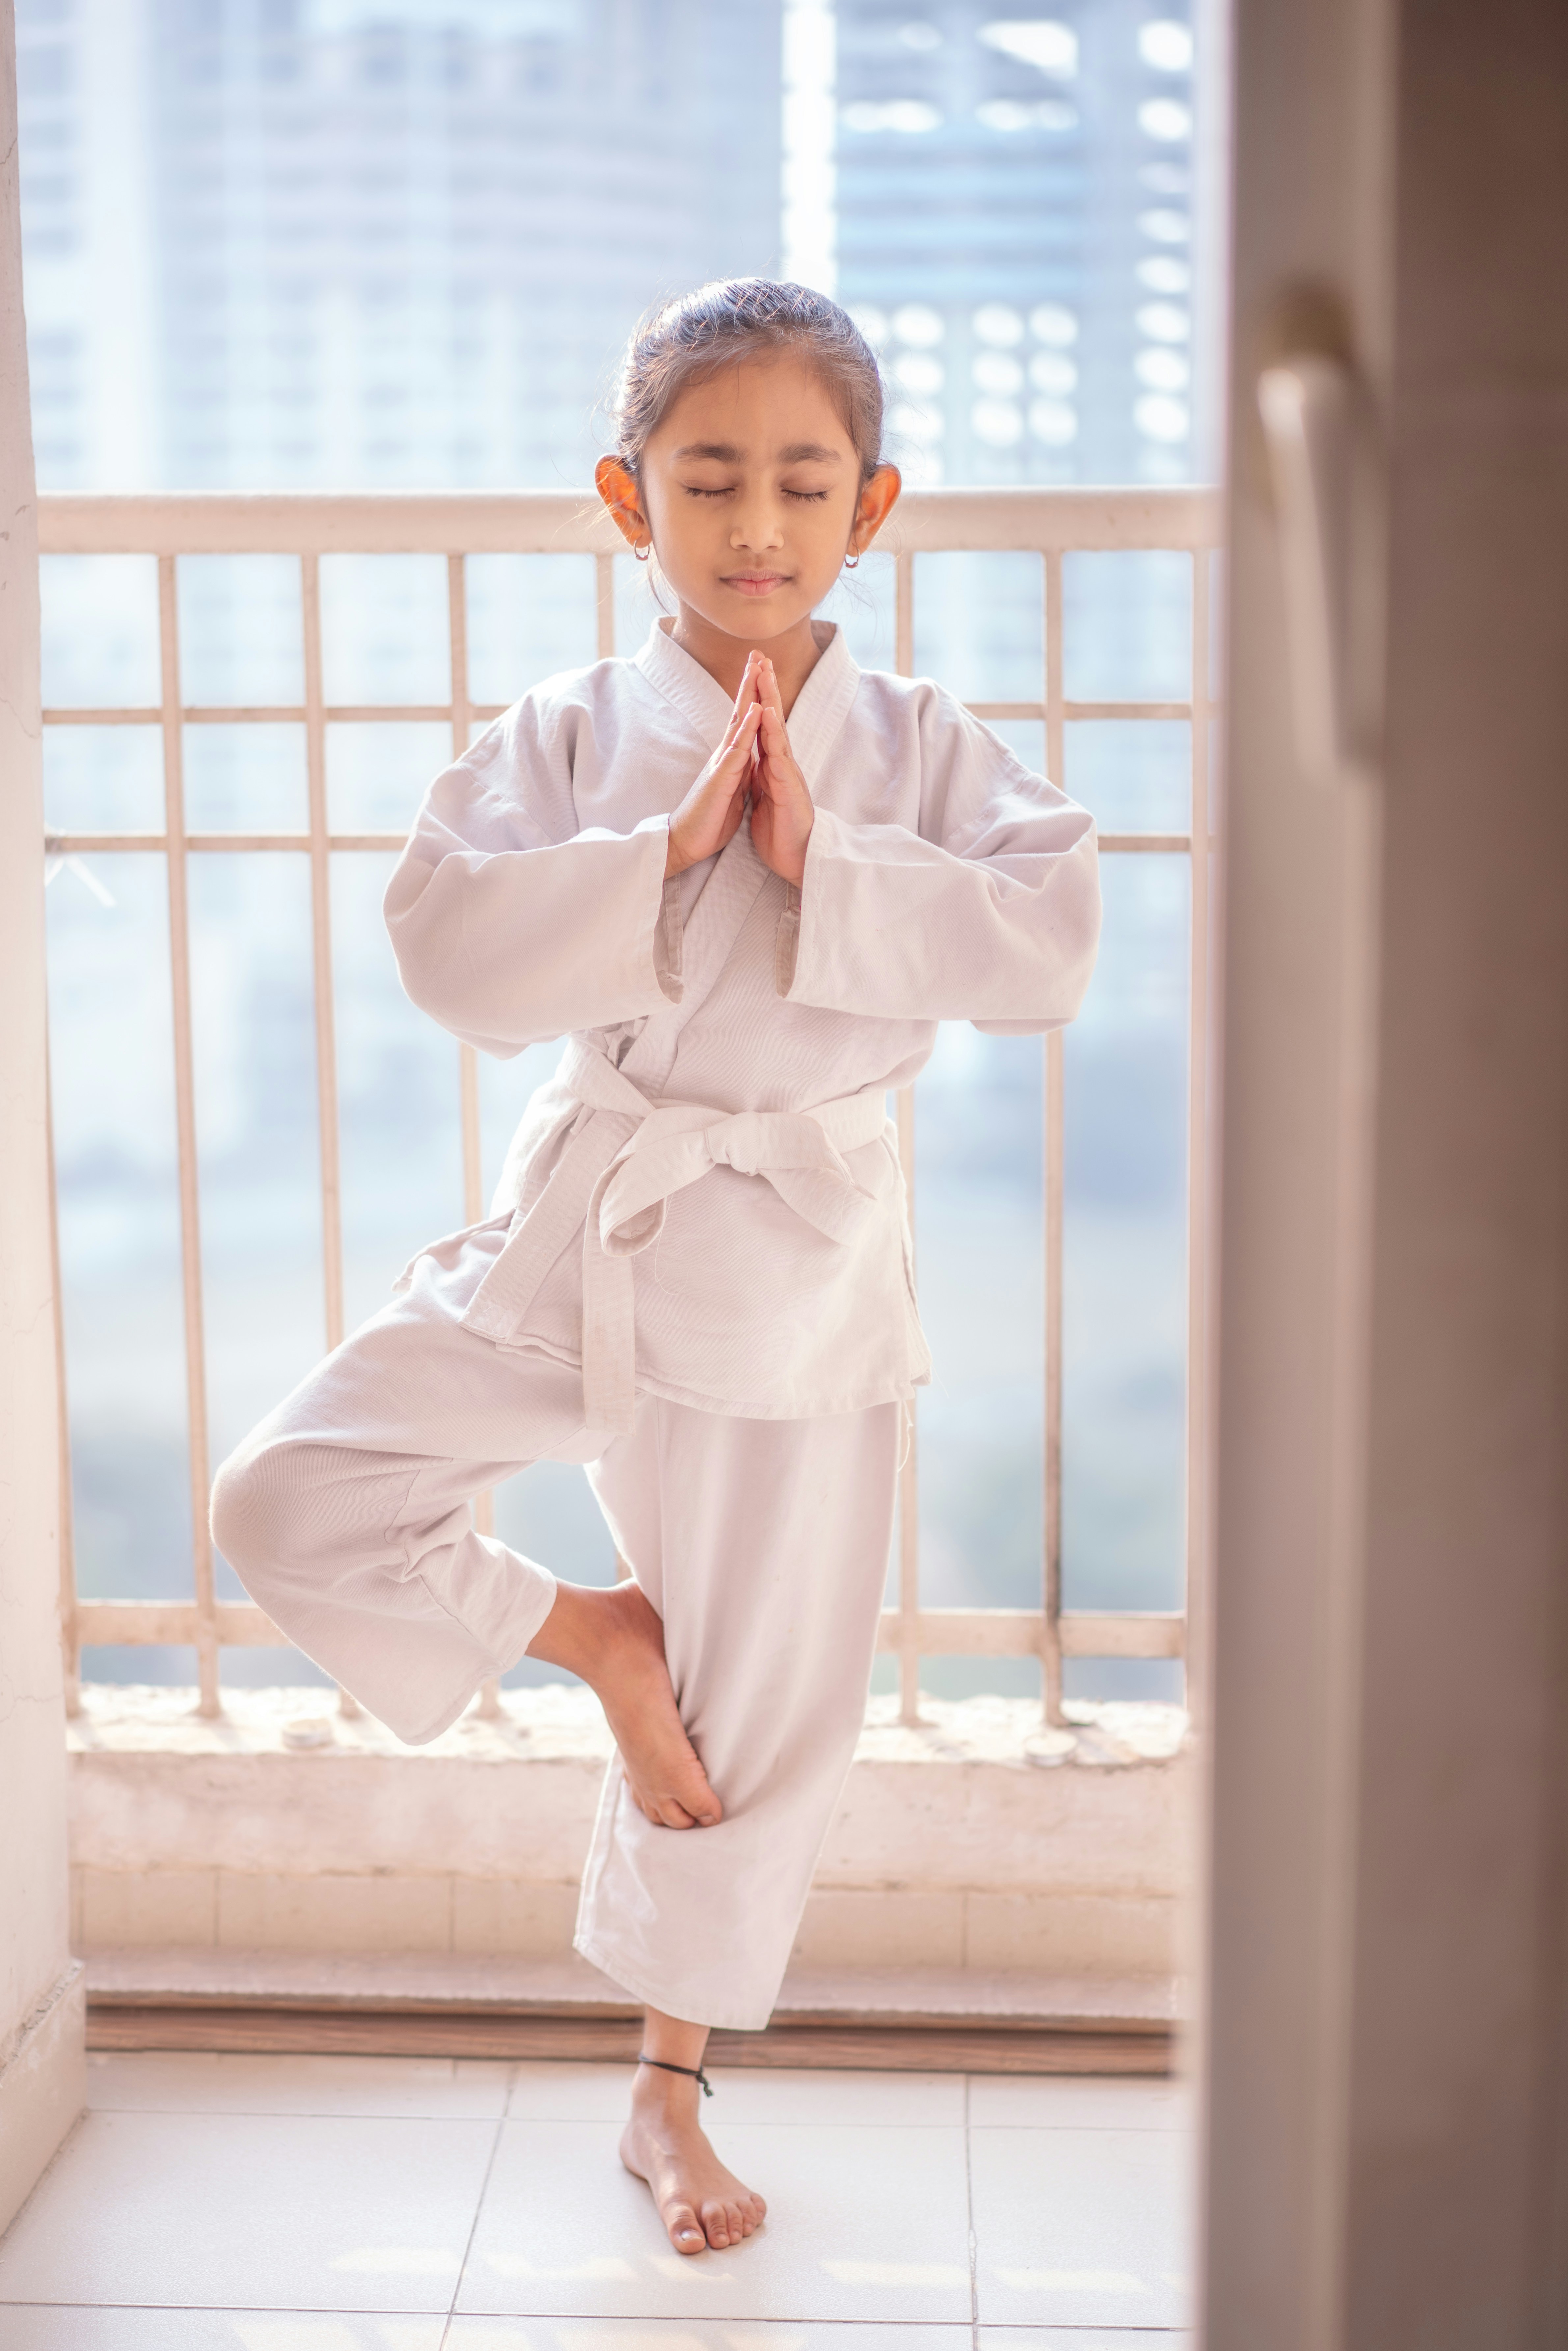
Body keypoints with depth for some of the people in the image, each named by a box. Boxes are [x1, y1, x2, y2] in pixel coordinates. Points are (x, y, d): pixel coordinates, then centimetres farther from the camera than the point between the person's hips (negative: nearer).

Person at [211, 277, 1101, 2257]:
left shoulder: (922, 748, -2)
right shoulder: (568, 737, -2)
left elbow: (1049, 949, -17)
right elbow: (449, 947, -17)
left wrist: (820, 857, -22)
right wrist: (671, 847, -23)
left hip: (800, 1265, 0)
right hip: (579, 1234, 1)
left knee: (763, 1707, 10)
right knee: (287, 1502, -14)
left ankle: (668, 2091, 33)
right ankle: (587, 1635, 12)